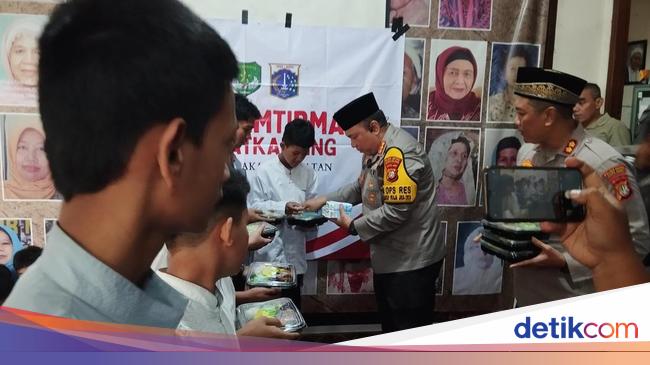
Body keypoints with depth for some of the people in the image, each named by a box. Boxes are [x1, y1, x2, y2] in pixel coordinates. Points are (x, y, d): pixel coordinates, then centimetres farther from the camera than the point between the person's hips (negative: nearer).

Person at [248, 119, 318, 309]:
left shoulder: (309, 174, 5)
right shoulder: (264, 171, -5)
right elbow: (254, 206, -8)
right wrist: (283, 208, -19)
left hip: (295, 252, 3)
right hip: (269, 251, -3)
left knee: (292, 305, 15)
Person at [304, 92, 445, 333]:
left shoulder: (398, 152, -23)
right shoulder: (376, 151, 10)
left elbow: (396, 211, -27)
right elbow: (361, 188, 19)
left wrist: (354, 226, -16)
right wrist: (325, 200, 7)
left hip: (411, 261, -10)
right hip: (389, 258, 10)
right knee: (391, 328, 21)